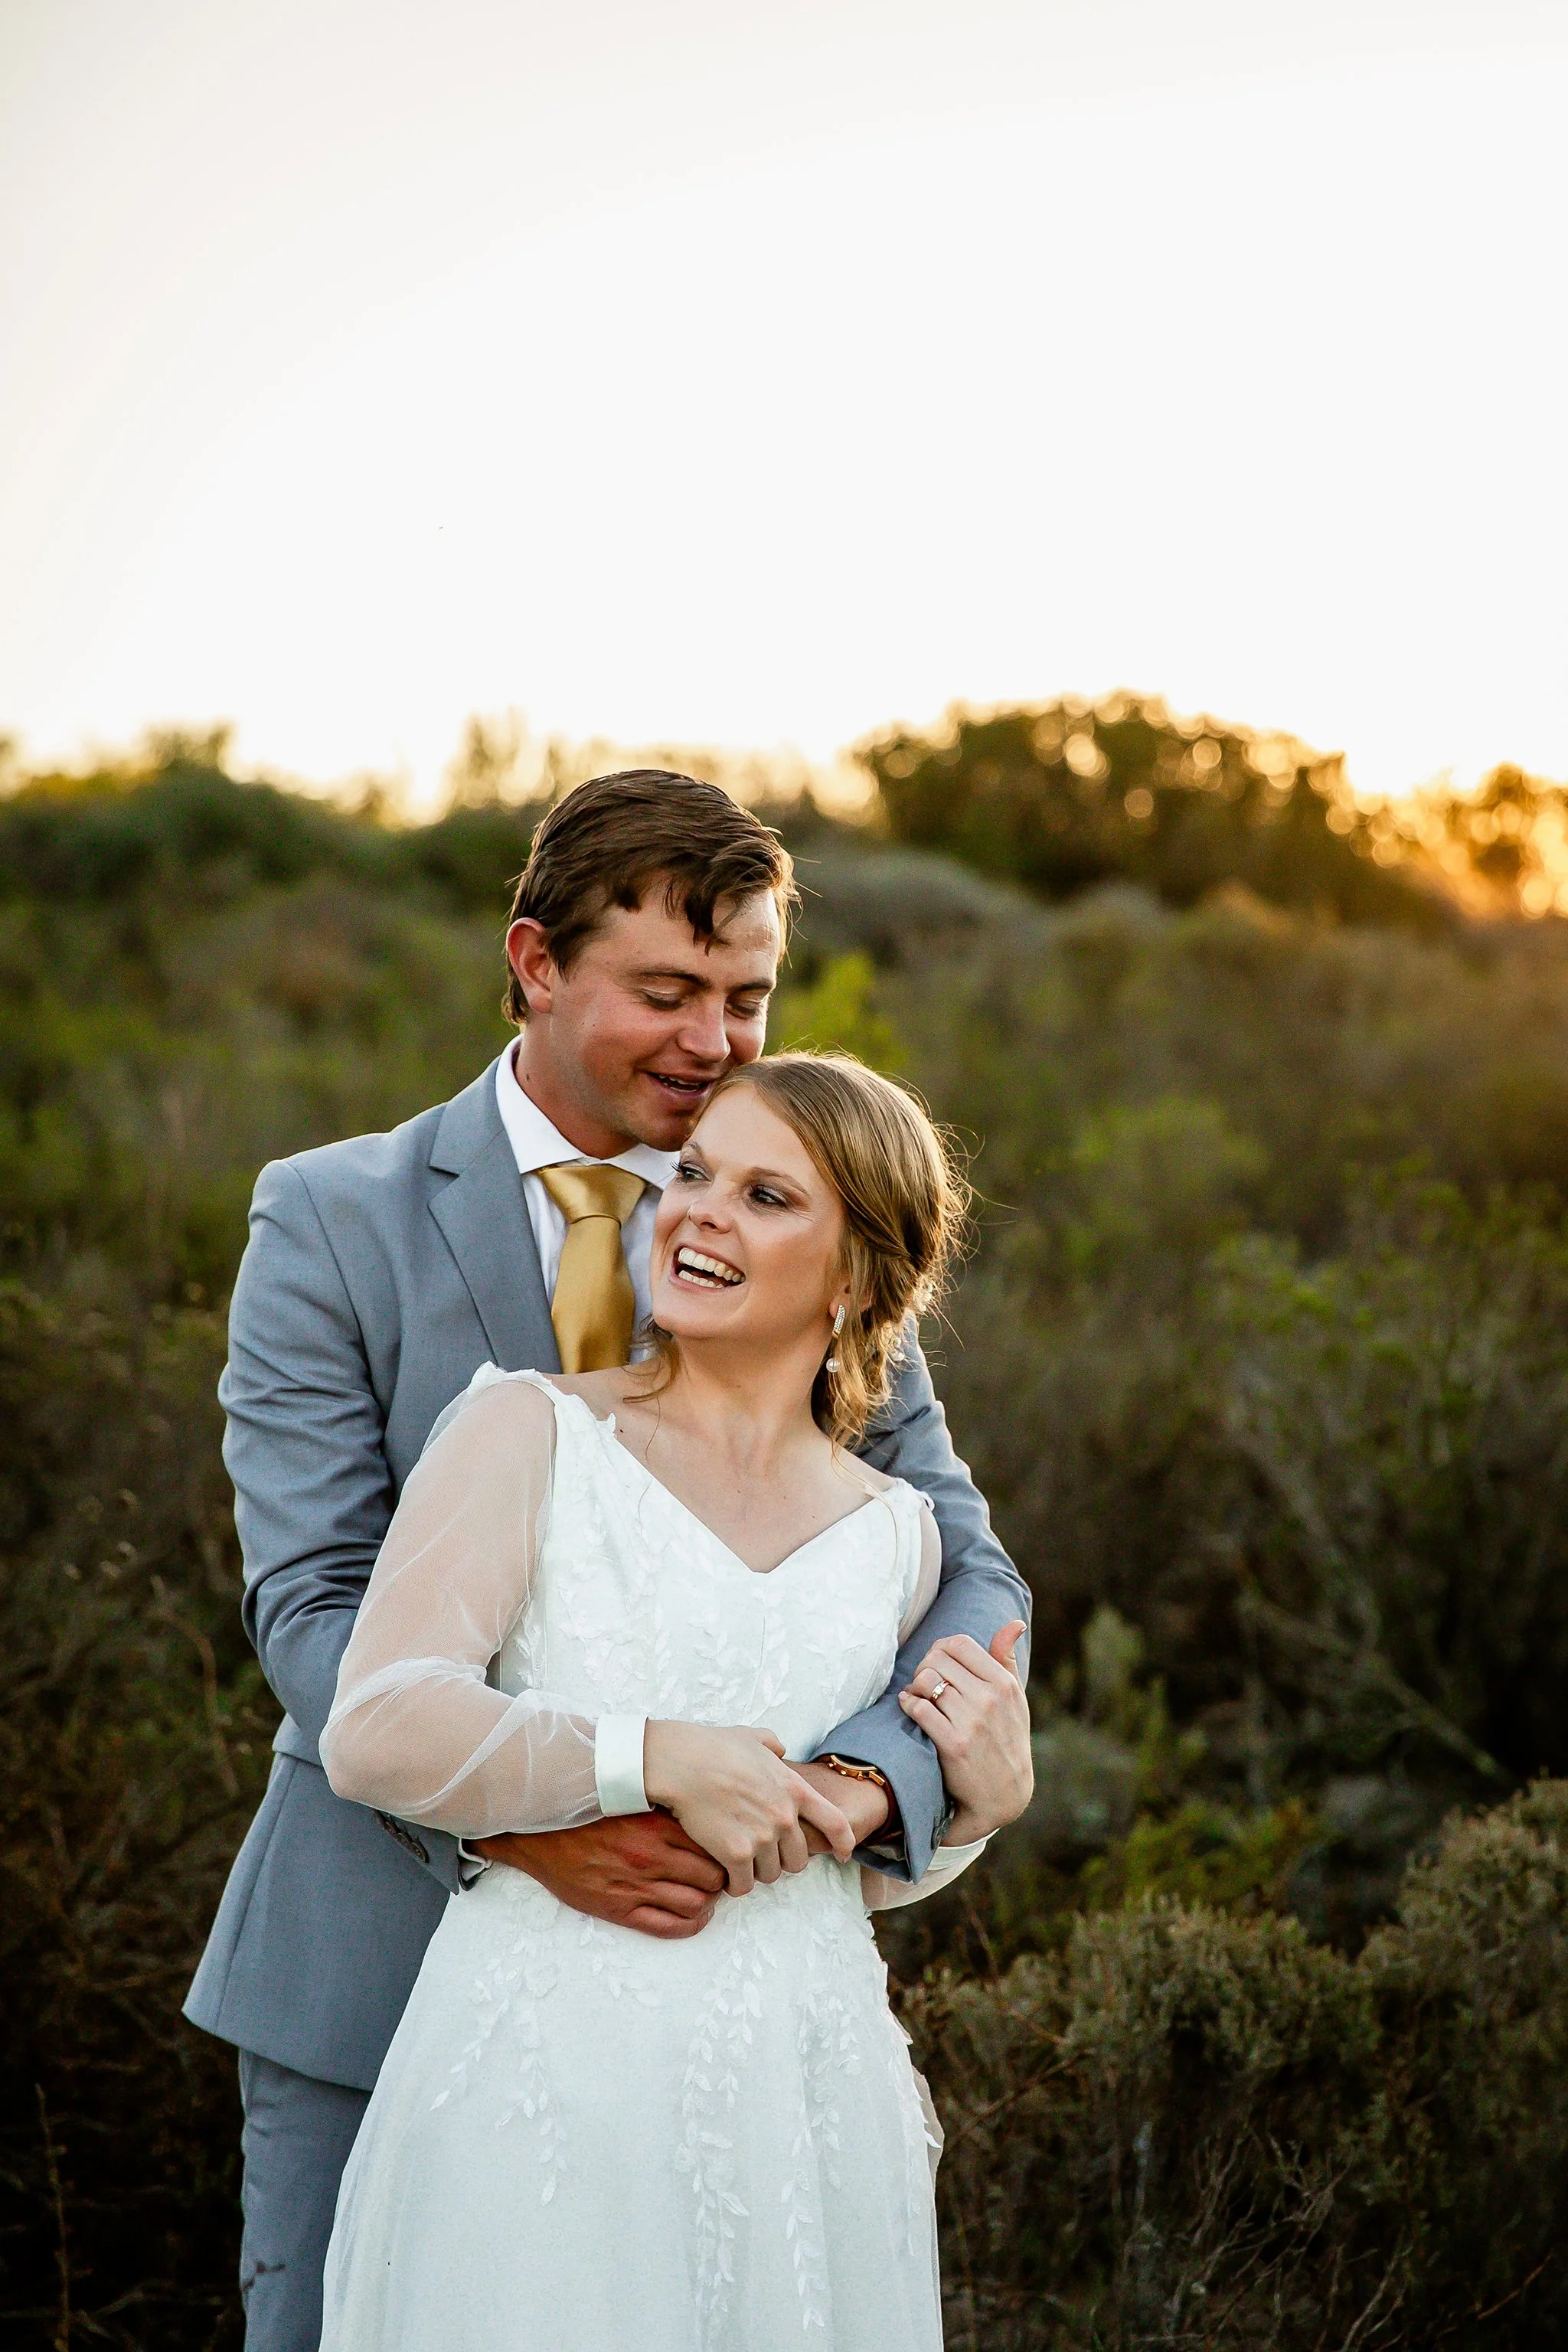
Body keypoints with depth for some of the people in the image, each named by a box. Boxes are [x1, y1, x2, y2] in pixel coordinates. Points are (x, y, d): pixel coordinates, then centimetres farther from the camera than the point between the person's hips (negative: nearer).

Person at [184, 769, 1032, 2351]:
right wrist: (517, 1819, -28)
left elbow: (966, 1570, -2)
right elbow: (313, 1602, -11)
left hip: (684, 1949, 1)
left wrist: (862, 1776, -23)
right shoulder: (332, 1221, -4)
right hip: (378, 1965, -1)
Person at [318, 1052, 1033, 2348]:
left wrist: (981, 1799, 4)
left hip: (803, 2093, 4)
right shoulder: (534, 1434, 0)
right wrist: (658, 1759, -16)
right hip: (549, 2079, -3)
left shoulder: (896, 1535, 11)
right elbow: (377, 1730, -13)